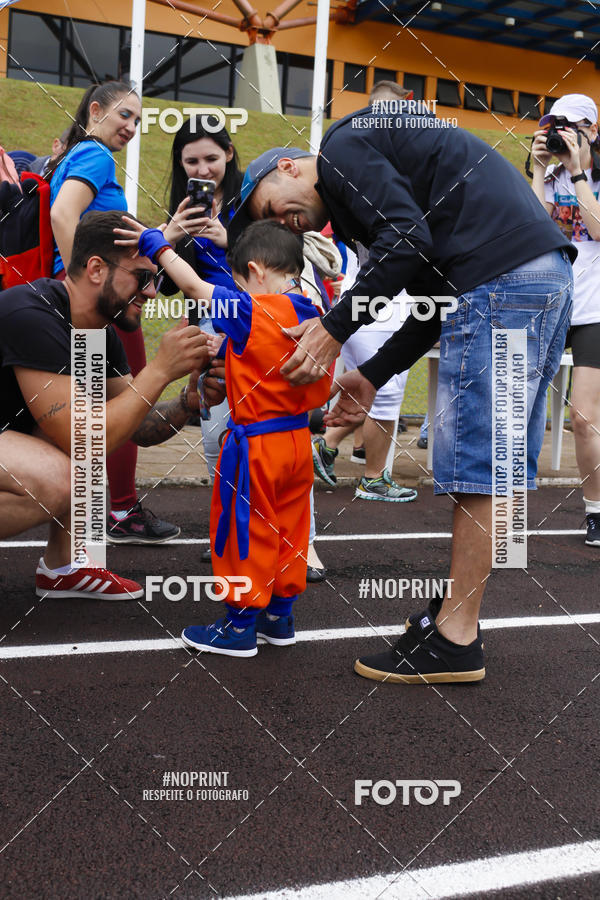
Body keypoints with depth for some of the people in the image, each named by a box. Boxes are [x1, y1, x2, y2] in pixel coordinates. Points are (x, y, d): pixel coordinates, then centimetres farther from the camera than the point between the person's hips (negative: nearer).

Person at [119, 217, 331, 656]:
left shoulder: (252, 313, -18)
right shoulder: (313, 318, 3)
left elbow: (194, 285, -15)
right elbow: (322, 392, 9)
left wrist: (156, 244, -5)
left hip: (256, 444, -7)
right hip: (298, 439, 8)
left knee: (246, 533, 4)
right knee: (288, 529, 17)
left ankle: (241, 626, 14)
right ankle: (280, 614, 30)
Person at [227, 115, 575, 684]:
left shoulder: (341, 146, 2)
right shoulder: (373, 185, 29)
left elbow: (408, 237, -14)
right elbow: (434, 302, 23)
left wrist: (335, 329, -8)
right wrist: (371, 375, 19)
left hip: (501, 272, -10)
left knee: (475, 463, -7)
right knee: (494, 462, 12)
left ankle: (455, 641, 0)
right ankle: (458, 612, 20)